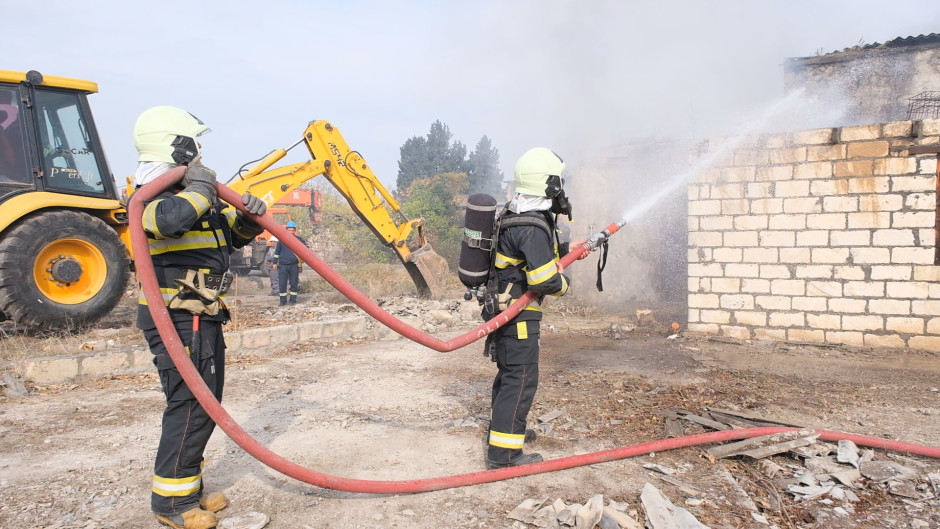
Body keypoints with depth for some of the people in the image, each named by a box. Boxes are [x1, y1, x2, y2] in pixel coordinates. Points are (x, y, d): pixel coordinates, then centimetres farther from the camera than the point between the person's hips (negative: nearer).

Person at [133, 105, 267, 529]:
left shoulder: (190, 195, 16)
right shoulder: (154, 196, -13)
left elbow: (235, 233, 22)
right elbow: (171, 218, -39)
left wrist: (250, 216, 0)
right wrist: (202, 188, -20)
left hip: (201, 318, 10)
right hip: (179, 319, -10)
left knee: (203, 403, 16)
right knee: (191, 405, -6)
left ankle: (189, 487, 29)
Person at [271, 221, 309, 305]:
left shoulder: (298, 239, 3)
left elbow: (307, 247, 12)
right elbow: (277, 251, 12)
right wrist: (275, 262, 13)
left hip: (294, 265, 0)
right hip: (283, 265, 0)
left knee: (294, 283, 5)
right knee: (282, 283, -2)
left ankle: (293, 300, 16)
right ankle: (283, 301, 8)